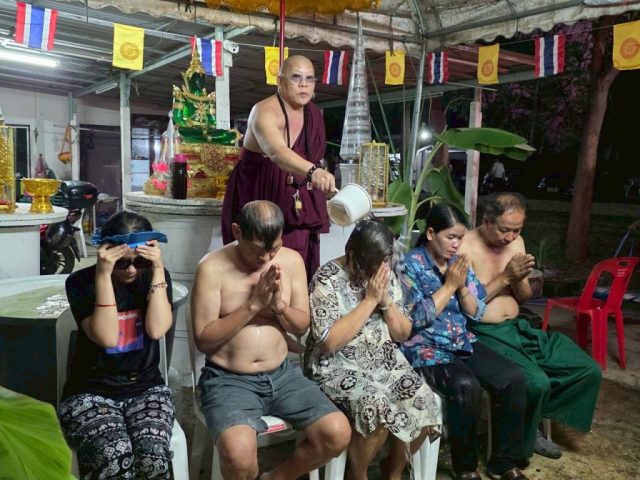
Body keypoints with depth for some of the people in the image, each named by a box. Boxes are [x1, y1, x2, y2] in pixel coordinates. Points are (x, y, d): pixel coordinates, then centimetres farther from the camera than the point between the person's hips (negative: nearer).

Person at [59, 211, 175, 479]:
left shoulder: (156, 277, 0)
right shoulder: (81, 282, -7)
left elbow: (156, 330, -15)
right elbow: (106, 337, -19)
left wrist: (158, 269, -19)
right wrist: (103, 275, -25)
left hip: (146, 388, 2)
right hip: (90, 392, -2)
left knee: (153, 456, -28)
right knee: (113, 457, -32)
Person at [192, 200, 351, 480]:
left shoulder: (292, 261, 1)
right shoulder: (213, 268, -11)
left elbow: (302, 327, 6)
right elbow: (203, 340, -12)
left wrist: (280, 306, -16)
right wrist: (253, 304, -20)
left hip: (281, 374, 4)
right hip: (228, 380, -4)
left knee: (338, 434, -12)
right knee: (239, 452, -31)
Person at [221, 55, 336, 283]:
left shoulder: (314, 114, 4)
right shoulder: (265, 111, -19)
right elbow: (277, 152, -40)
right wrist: (313, 171, -56)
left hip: (298, 206, 6)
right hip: (259, 201, -6)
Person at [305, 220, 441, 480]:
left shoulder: (386, 275, 3)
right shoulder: (327, 279, -15)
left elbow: (403, 334, 6)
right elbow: (329, 342, -22)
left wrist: (385, 299, -12)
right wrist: (370, 300, -21)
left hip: (385, 360, 6)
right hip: (337, 365, -6)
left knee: (425, 406, -15)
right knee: (378, 410, -30)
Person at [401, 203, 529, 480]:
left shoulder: (460, 263, 9)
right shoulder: (411, 264, -9)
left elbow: (476, 314, 9)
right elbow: (417, 318, -16)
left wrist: (462, 285, -9)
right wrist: (449, 285, -15)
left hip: (462, 343, 7)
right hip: (425, 348, -6)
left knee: (513, 378, -12)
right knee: (466, 387, -31)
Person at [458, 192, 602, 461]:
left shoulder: (516, 243, 7)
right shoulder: (465, 248, -14)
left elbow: (523, 298, 12)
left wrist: (519, 279, -11)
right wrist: (504, 277, -20)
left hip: (517, 328, 8)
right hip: (482, 334, -8)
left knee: (588, 371, -1)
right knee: (536, 383, -29)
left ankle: (530, 426, 14)